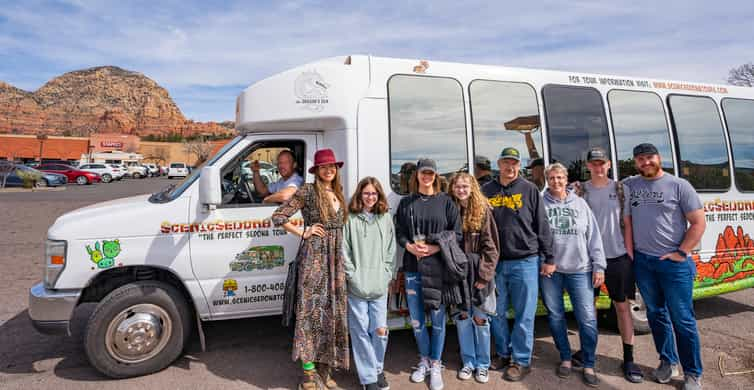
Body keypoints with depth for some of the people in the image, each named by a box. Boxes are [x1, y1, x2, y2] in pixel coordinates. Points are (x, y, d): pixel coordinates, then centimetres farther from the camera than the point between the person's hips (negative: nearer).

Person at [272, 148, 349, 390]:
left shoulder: (338, 194, 13)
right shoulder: (307, 191, -6)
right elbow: (278, 217, -8)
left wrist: (344, 261, 14)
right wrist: (303, 233, -10)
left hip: (336, 258, 7)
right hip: (314, 256, -6)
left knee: (332, 310, 10)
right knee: (311, 309, -2)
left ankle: (325, 366, 23)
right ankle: (309, 371, 9)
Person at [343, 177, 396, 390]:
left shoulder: (386, 218, 9)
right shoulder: (351, 219, -1)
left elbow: (391, 250, 10)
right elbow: (344, 251, -2)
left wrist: (386, 274, 2)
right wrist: (352, 275, -7)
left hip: (379, 285, 2)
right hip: (356, 286, -2)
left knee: (380, 330, 6)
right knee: (361, 331, 3)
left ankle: (378, 368, 31)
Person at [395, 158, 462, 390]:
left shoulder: (445, 201, 3)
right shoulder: (406, 203, 10)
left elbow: (457, 233, -1)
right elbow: (398, 232, 7)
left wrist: (435, 248, -13)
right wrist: (409, 246, -12)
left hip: (438, 266, -2)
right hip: (412, 267, 2)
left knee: (437, 317, 3)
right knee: (416, 318, 10)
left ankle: (436, 365, 21)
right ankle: (424, 361, 30)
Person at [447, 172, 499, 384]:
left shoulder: (483, 210, -4)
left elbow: (491, 247, -5)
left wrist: (484, 275, -11)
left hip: (479, 274, -2)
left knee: (480, 319, 7)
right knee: (462, 317, 10)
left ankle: (483, 364, 25)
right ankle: (468, 362, 27)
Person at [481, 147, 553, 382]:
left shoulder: (529, 190, 1)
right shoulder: (487, 191, 7)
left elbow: (542, 226, 1)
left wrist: (549, 258, 0)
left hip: (525, 262, -2)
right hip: (495, 263, 3)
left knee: (524, 315, 5)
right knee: (497, 313, 12)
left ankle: (521, 361, 20)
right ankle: (503, 353, 30)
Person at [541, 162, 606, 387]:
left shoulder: (580, 203, 8)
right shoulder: (541, 203, 2)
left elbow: (594, 236, 7)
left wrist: (599, 266, 2)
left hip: (579, 269, 1)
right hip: (549, 270, 0)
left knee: (587, 318, -2)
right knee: (555, 316, 10)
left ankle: (589, 366, 15)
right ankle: (565, 358, 28)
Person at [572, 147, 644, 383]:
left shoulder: (620, 188, 4)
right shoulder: (580, 190, 1)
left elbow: (627, 222, 5)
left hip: (617, 256, 0)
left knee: (622, 305, 6)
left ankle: (628, 359, 18)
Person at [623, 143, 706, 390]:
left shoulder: (679, 185, -4)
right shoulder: (629, 186, 5)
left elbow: (698, 223, -3)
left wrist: (681, 253, -9)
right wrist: (629, 252, 2)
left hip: (674, 262, -3)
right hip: (642, 261, 3)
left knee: (682, 319, 3)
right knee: (656, 314, 15)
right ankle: (667, 361, 31)